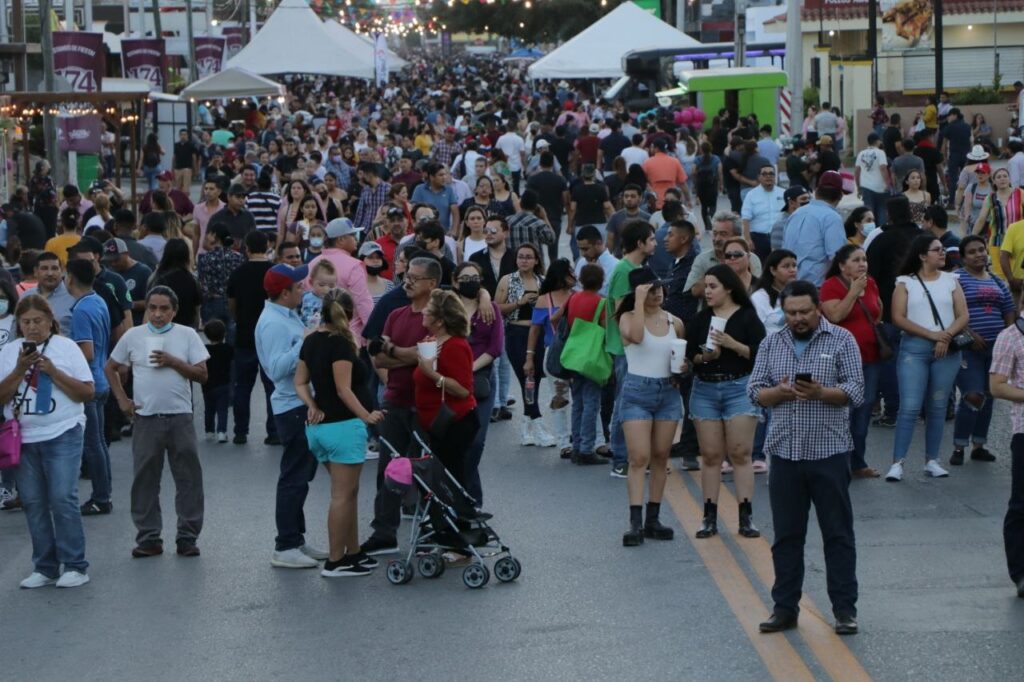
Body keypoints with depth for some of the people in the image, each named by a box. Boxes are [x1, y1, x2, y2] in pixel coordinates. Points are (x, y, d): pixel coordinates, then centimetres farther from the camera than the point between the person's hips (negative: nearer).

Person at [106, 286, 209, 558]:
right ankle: (148, 538, 13)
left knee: (188, 478, 2)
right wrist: (122, 400, 4)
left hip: (180, 418, -1)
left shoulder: (187, 335, 2)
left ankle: (187, 536, 11)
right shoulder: (133, 336, 5)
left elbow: (202, 374, -1)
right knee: (144, 479, 5)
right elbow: (110, 368, 14)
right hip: (145, 419, 1)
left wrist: (173, 362, -13)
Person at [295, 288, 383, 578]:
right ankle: (335, 562, 0)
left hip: (319, 426, 8)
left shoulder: (310, 341, 10)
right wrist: (367, 415, -18)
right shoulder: (340, 343, -14)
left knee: (348, 492, 17)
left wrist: (313, 407, -1)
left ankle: (352, 552, 23)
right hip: (343, 425, -8)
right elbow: (343, 389, -18)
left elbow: (300, 382, 9)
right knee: (343, 495, -3)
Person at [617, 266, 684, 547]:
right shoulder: (628, 318, -3)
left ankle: (653, 519, 12)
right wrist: (640, 301, -20)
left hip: (668, 392, 4)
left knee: (660, 457, 6)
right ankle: (636, 522, -13)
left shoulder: (674, 323, 8)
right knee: (639, 458, -10)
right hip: (637, 391, -4)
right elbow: (636, 335, -26)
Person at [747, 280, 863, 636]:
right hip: (784, 452, 3)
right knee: (786, 535, 8)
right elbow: (754, 391, 7)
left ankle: (845, 608, 6)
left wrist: (821, 392, -21)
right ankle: (785, 607, 15)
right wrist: (780, 392, -13)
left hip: (829, 452, -3)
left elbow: (855, 391, -5)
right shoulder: (771, 345, 10)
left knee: (838, 533, 1)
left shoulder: (841, 340, 1)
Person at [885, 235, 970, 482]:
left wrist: (946, 336, -14)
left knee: (938, 407, 6)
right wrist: (931, 334, -14)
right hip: (914, 348, -3)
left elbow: (963, 316, 4)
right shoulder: (906, 282, 3)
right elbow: (898, 318, -6)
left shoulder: (951, 280, 11)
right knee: (909, 407, -10)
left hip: (947, 350, 3)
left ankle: (931, 460, 13)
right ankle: (897, 462, -9)